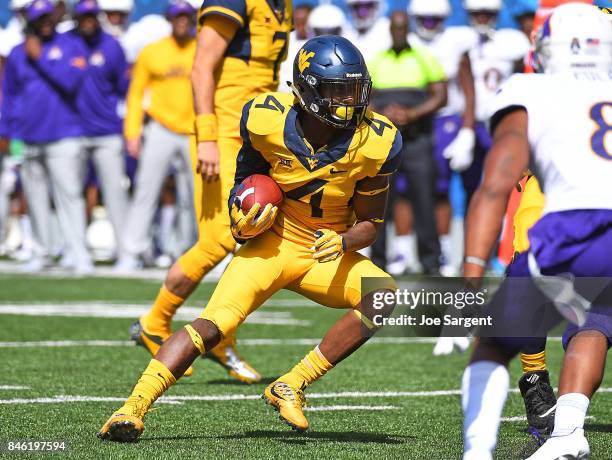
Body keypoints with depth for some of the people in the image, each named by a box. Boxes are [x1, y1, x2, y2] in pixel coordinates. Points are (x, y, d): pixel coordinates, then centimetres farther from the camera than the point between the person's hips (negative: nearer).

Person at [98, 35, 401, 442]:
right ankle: (133, 408, -26)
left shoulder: (375, 142, -14)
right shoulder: (268, 121, -15)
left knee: (384, 294, -26)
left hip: (329, 254, 2)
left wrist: (344, 242, -24)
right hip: (273, 241, -2)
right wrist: (244, 220, -13)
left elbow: (370, 222, -2)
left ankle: (292, 386, -19)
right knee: (215, 323, -24)